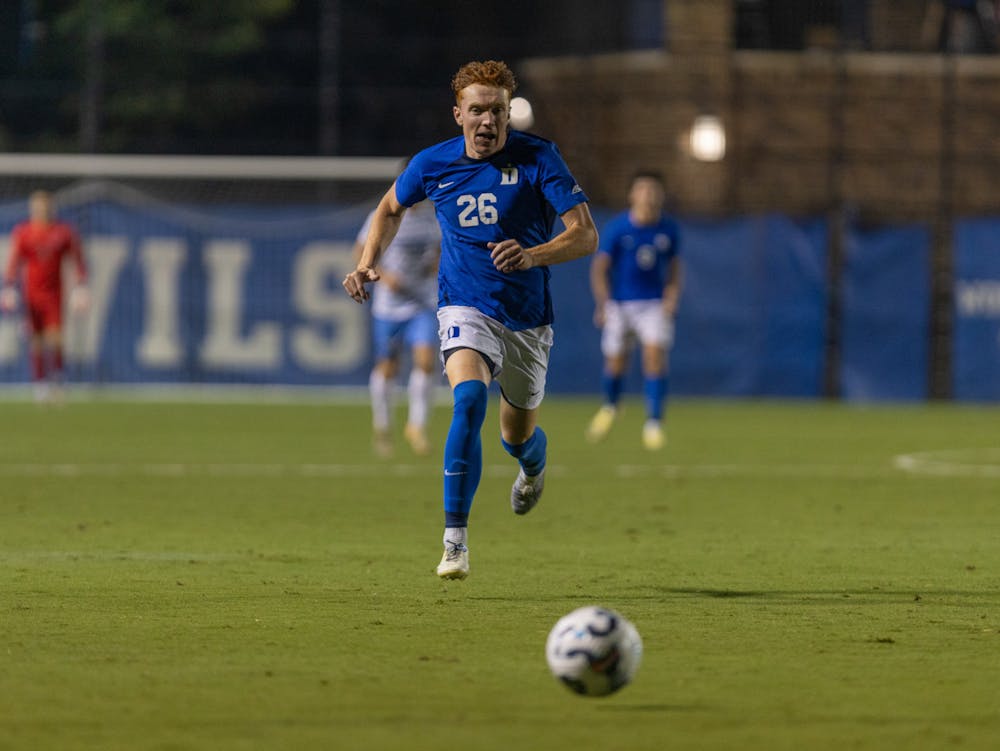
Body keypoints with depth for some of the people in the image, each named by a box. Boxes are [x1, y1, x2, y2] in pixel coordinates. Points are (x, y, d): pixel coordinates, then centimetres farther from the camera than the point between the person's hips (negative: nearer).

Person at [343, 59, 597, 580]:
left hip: (527, 317, 1)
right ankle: (455, 541, -29)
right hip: (466, 309, -1)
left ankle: (533, 464, 56)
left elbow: (585, 234, -17)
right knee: (469, 398, -30)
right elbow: (391, 208, 18)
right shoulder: (433, 165, -4)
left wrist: (532, 255, -34)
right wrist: (368, 262, 4)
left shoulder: (537, 158, -12)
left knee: (517, 437, 13)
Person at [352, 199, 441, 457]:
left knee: (425, 361, -17)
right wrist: (383, 275, -16)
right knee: (386, 368, 7)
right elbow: (360, 253, 0)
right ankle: (382, 424, 32)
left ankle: (417, 426, -5)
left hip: (424, 306, 1)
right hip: (388, 306, -1)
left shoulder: (433, 219, 2)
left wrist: (437, 265, -3)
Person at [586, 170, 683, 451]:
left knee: (655, 354, -18)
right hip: (619, 303, -1)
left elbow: (673, 268, 11)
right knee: (615, 362, 5)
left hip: (654, 304, 1)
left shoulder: (669, 229, 0)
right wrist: (603, 304, -21)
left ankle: (653, 422, -13)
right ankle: (610, 406, 38)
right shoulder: (617, 228, -9)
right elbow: (599, 268, -9)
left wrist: (672, 298, -5)